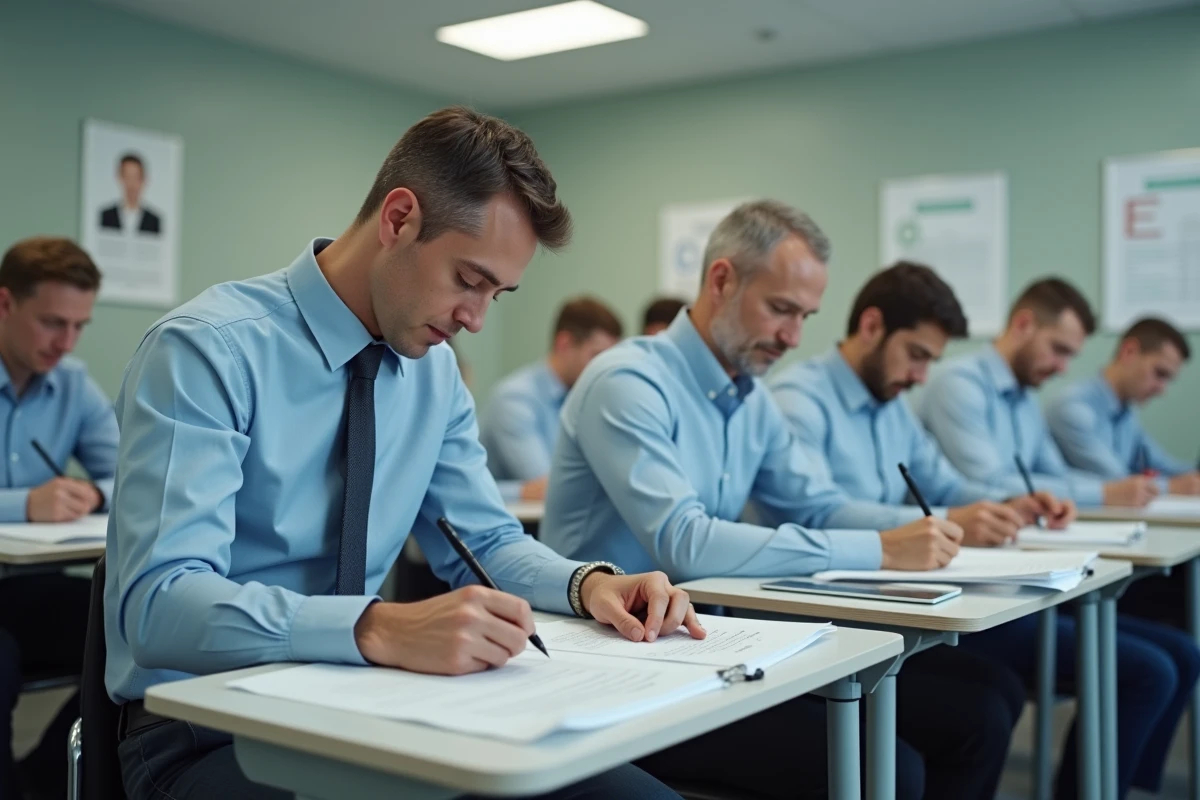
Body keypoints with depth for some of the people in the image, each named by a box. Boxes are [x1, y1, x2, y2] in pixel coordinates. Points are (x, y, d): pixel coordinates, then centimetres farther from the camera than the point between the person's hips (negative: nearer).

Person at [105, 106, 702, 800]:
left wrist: (588, 582, -8)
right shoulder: (209, 349, -16)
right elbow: (160, 604, -26)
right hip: (208, 733, -6)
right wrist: (380, 629, -40)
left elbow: (487, 541, 13)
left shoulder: (434, 367, 5)